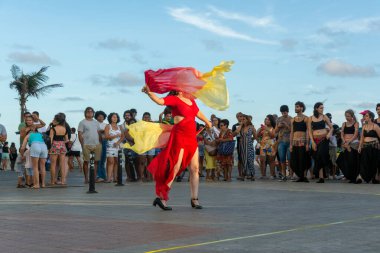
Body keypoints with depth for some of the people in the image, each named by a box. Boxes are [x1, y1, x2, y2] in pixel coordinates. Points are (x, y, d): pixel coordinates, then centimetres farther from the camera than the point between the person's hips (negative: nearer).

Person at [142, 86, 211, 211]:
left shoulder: (191, 101, 15)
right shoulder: (174, 99, -7)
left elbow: (197, 112, 34)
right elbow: (160, 101, -23)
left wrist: (207, 122, 50)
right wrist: (149, 93, -41)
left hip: (191, 138, 8)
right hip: (179, 136, -8)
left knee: (195, 168, 7)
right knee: (175, 168, -12)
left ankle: (194, 199, 15)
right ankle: (161, 197, -7)